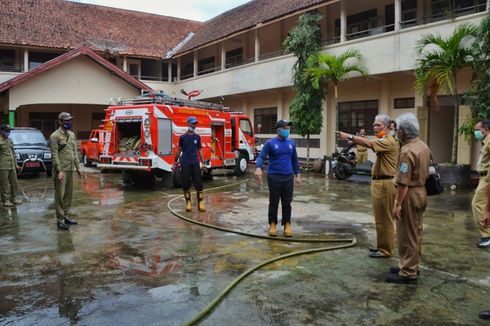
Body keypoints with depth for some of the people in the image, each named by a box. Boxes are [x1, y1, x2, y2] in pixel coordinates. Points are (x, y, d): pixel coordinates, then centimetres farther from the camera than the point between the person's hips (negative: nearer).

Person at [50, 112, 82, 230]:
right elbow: (54, 155, -14)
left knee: (69, 194, 12)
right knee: (60, 195, -3)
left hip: (70, 170, 7)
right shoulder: (55, 136, -9)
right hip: (61, 170, -7)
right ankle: (60, 220, 3)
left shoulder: (71, 134, 13)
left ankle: (66, 216, 22)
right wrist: (59, 171, -19)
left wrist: (78, 167, 14)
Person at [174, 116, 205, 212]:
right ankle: (188, 202, 14)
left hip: (195, 163, 1)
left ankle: (200, 203, 3)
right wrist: (176, 162, 10)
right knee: (185, 184, 2)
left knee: (198, 183, -2)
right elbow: (179, 150, 8)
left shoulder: (197, 137, 6)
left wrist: (202, 162, 1)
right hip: (185, 164, -1)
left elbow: (199, 150, 9)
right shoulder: (182, 137, 2)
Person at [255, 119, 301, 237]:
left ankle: (287, 224, 18)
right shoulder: (270, 143, -4)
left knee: (287, 203, 7)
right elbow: (261, 157, -11)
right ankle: (272, 224, 16)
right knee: (274, 202, 4)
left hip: (288, 177, 3)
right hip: (274, 177, -3)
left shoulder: (291, 143, 10)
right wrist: (258, 168, -31)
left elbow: (295, 160, 17)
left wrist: (297, 175, 13)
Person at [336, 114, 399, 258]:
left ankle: (385, 250, 7)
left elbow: (369, 144, -33)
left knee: (384, 218, -2)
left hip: (385, 184, -11)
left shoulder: (388, 141, -17)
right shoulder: (382, 141, 18)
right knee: (381, 218, 18)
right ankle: (383, 245, 28)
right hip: (379, 182, 11)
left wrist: (349, 136, -33)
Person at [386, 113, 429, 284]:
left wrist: (397, 203, -21)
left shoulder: (407, 151, -22)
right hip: (421, 192, 10)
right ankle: (413, 266, 31)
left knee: (407, 235, 0)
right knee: (415, 233, 19)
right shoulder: (423, 146, 8)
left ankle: (408, 273, 8)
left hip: (409, 195, -10)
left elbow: (403, 182, -24)